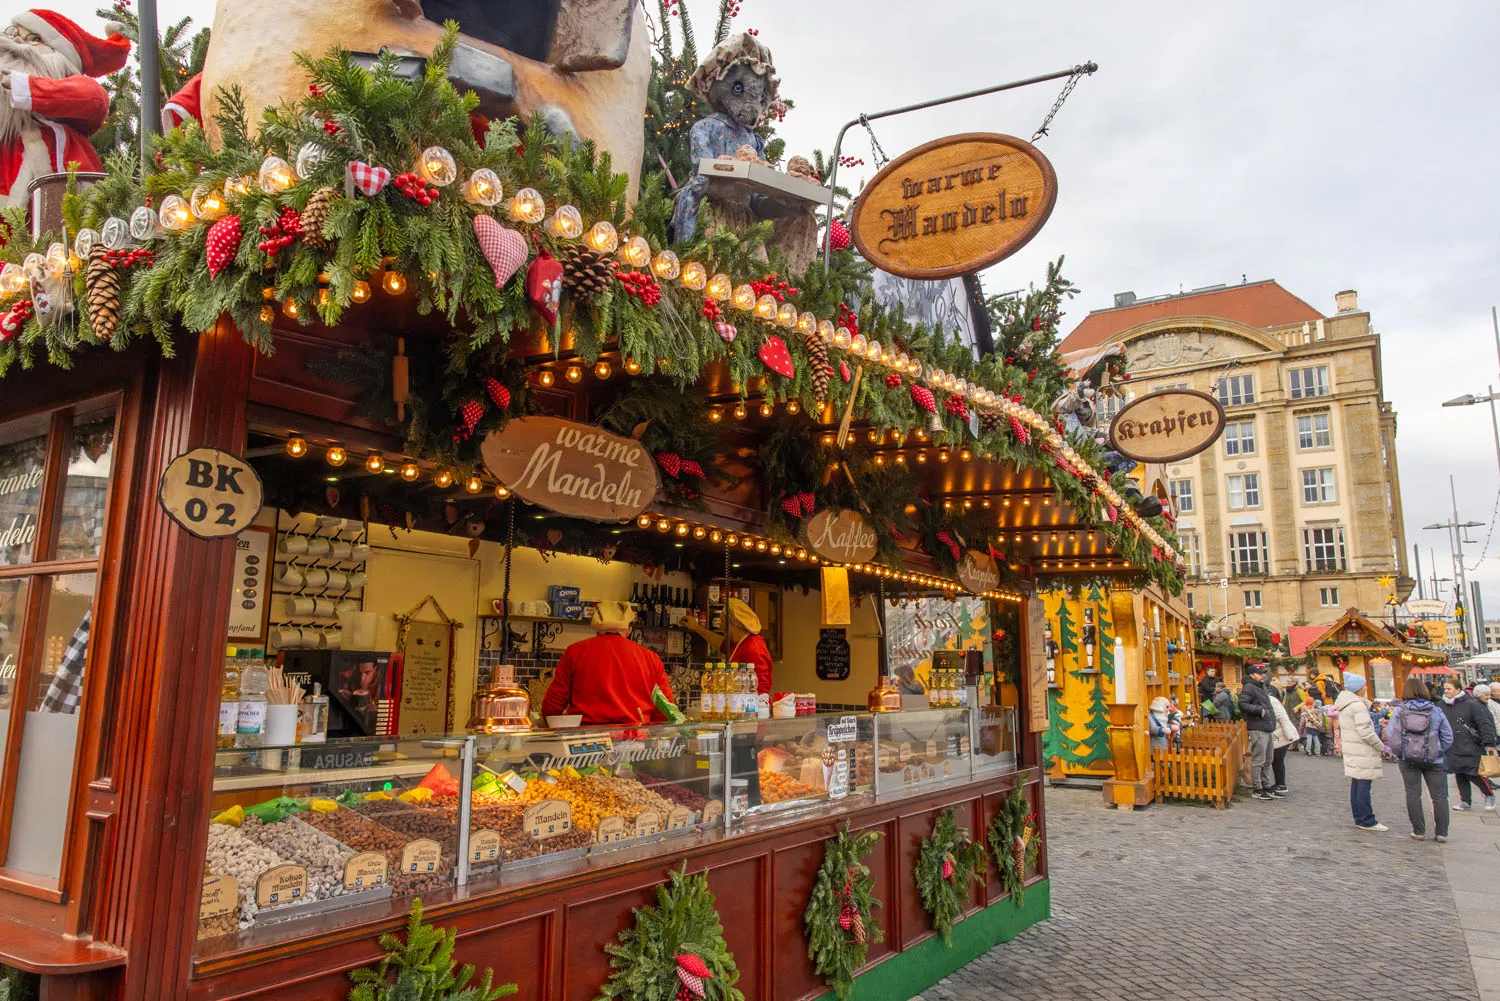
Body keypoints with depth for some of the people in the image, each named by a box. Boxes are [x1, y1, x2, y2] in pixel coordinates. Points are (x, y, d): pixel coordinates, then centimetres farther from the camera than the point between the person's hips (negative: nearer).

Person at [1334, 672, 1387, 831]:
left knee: (1356, 785, 12)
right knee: (1364, 786, -5)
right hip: (1363, 752, -10)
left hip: (1351, 750, 10)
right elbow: (1366, 732, -20)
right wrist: (1381, 747, -8)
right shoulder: (1358, 706, -16)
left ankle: (1359, 818, 18)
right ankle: (1366, 821, -2)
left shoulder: (1344, 704, 14)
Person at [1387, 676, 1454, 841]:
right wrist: (1438, 751, 14)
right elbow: (1448, 738, 2)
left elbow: (1390, 735, -6)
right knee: (1439, 795, 9)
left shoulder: (1399, 711, -5)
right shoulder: (1436, 711, -2)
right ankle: (1441, 832, 8)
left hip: (1408, 759, 0)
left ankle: (1418, 831, 7)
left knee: (1413, 794, 7)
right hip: (1433, 760, 1)